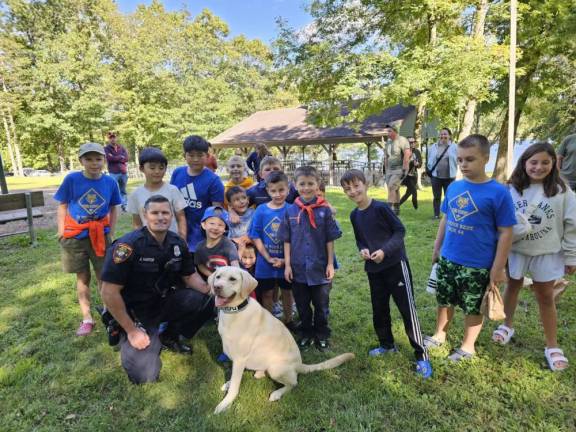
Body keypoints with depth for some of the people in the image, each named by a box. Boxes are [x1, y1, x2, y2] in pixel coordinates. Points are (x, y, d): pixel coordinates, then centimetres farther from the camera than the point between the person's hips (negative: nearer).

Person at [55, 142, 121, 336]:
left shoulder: (110, 182, -5)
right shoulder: (71, 179, -8)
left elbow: (114, 209, 5)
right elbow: (63, 206, -1)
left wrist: (111, 232, 0)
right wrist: (61, 231, -6)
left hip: (100, 235, 0)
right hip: (76, 236, 0)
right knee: (82, 277, 11)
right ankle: (87, 318, 21)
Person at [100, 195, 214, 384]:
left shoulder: (178, 243, -7)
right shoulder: (128, 245, -24)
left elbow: (190, 276, 5)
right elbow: (109, 293, -22)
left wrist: (211, 290, -17)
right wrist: (132, 331, -18)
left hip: (165, 301, 5)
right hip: (136, 311, -5)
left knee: (206, 301, -15)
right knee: (145, 376, -12)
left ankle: (170, 335, 10)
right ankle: (127, 339, 19)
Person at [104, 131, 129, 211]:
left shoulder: (121, 148, 13)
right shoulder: (106, 149, 3)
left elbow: (126, 158, -2)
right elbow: (110, 158, -14)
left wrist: (115, 158, -8)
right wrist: (121, 157, -5)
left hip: (123, 172, 4)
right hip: (113, 173, -3)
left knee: (123, 190, 11)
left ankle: (124, 205, 17)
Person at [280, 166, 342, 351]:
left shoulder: (324, 210, -8)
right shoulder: (290, 211, -3)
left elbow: (330, 239, -4)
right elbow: (287, 240, 1)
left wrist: (330, 263, -4)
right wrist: (287, 264, -1)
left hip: (319, 267, -1)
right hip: (298, 268, 2)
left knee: (321, 305, 13)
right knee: (302, 305, 16)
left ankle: (322, 335, 33)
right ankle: (307, 334, 36)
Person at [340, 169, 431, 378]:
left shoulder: (381, 207, -16)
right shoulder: (354, 215, 4)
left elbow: (400, 230, -12)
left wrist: (385, 250, -22)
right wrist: (362, 250, -7)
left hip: (395, 264, -6)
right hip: (373, 269, 6)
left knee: (407, 309, -1)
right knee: (379, 309, 16)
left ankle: (421, 355, 11)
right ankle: (387, 345, 37)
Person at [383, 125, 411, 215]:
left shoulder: (402, 140, -9)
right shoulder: (388, 142, 13)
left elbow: (407, 154, -18)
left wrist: (404, 169, -21)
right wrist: (386, 170, 16)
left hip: (400, 169, -7)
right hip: (390, 170, 7)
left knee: (391, 188, -17)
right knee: (395, 190, 9)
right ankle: (396, 209, 16)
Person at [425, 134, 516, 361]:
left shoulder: (498, 192, -15)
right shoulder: (453, 187, 0)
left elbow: (505, 233, -11)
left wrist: (498, 268, -11)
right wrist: (437, 248, 14)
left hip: (477, 266, -4)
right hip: (447, 260, 5)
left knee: (473, 308, 14)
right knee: (444, 300, 20)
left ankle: (468, 346, 36)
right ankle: (439, 335, 42)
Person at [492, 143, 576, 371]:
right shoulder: (512, 189, -9)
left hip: (548, 253, -1)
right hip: (516, 250, 1)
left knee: (545, 296, 9)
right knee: (513, 286, 18)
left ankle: (552, 346, 24)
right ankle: (507, 326, 41)